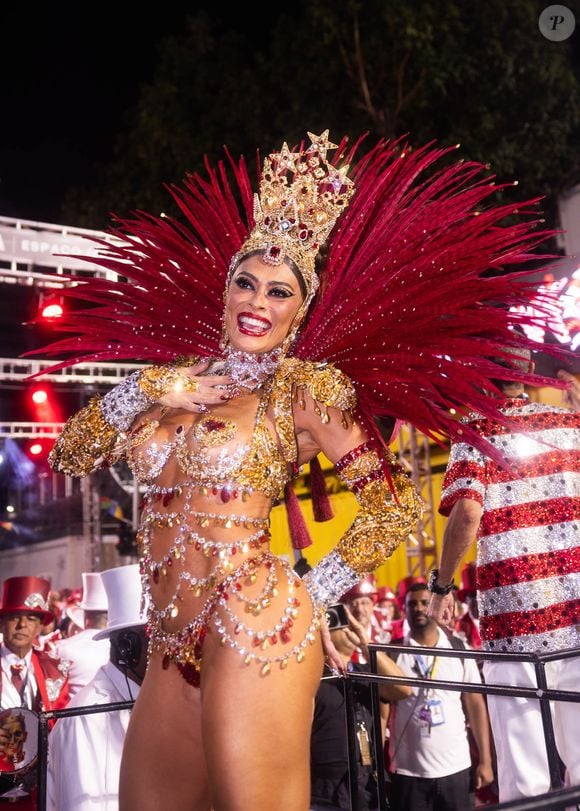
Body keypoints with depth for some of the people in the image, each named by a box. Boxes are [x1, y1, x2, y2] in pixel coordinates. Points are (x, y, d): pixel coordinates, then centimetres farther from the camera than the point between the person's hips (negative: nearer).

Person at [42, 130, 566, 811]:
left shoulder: (301, 387, -4)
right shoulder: (178, 377, 12)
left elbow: (393, 505, -4)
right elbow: (69, 454, 13)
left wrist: (314, 593, 0)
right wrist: (147, 390, -1)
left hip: (251, 631, -6)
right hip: (171, 645, 6)